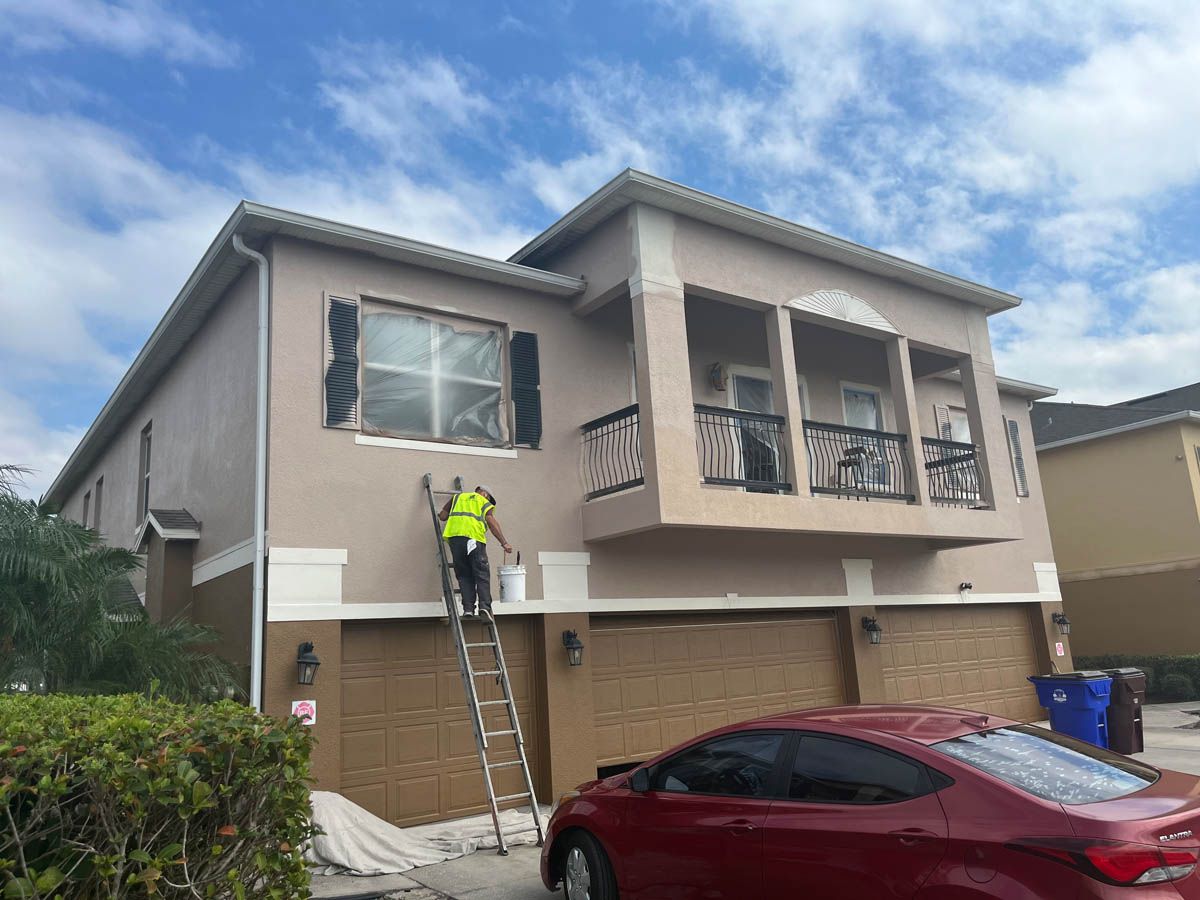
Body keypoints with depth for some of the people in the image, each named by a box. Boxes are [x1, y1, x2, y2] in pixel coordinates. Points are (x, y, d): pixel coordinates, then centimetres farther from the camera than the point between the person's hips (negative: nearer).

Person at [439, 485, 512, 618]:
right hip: (474, 537, -3)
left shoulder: (458, 497, 29)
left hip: (454, 536, 3)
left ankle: (468, 609, -3)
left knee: (464, 576, 7)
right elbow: (491, 522, 3)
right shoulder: (485, 503, 20)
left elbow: (442, 516, 24)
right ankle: (485, 606, -14)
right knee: (482, 575, 1)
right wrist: (504, 543, -3)